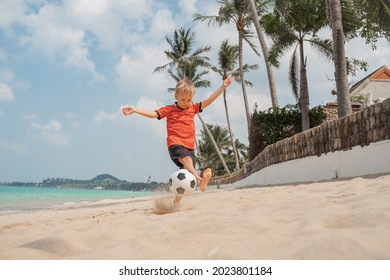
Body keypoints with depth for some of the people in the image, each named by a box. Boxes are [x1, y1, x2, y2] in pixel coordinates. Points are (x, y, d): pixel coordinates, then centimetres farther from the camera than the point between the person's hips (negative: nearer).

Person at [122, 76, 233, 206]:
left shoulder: (193, 108, 16)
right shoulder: (169, 109, 6)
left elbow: (209, 100, 12)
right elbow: (153, 113, -1)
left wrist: (223, 86, 7)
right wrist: (135, 110, -12)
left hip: (190, 146, 5)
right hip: (175, 145, -5)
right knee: (187, 159, -35)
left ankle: (176, 201, 13)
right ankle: (200, 180, -55)